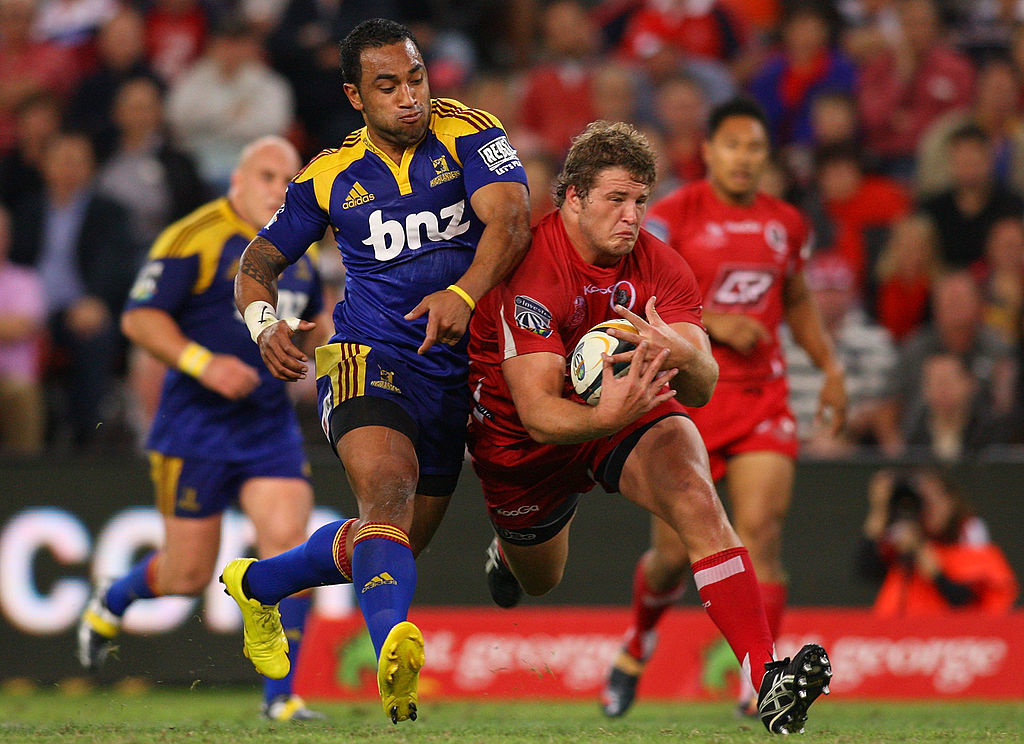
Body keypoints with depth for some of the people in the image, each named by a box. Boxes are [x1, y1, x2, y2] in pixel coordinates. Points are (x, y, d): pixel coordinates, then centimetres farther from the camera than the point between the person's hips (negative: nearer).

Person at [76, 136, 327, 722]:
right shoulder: (196, 239, -11)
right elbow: (138, 318, -13)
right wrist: (202, 362, -23)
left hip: (271, 426, 5)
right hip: (196, 428, -5)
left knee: (288, 541, -14)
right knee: (189, 573, 3)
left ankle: (280, 695, -8)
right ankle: (111, 602, 38)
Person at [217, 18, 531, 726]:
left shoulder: (467, 134, -1)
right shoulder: (330, 176, 5)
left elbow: (511, 219, -18)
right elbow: (257, 264, 16)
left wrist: (461, 295, -36)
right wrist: (266, 324, -8)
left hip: (454, 370, 3)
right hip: (369, 358, -3)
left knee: (400, 540, 15)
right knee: (388, 488, -32)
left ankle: (257, 583, 41)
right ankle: (394, 648, -56)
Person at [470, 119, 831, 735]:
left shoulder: (658, 264, -17)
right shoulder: (533, 273, -31)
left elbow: (703, 388, -23)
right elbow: (536, 412, -37)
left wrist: (681, 355, -47)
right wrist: (605, 416, -58)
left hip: (627, 405, 2)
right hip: (524, 438, -2)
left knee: (695, 497, -28)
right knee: (539, 580, 19)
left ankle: (766, 675, -37)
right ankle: (509, 547, 61)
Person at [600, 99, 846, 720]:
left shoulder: (787, 224, 9)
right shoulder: (673, 216, -6)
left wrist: (831, 367, 14)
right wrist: (712, 321, -20)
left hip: (761, 399, 3)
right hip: (683, 396, -3)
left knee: (762, 533, -15)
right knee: (674, 553, 2)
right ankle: (638, 645, 33)